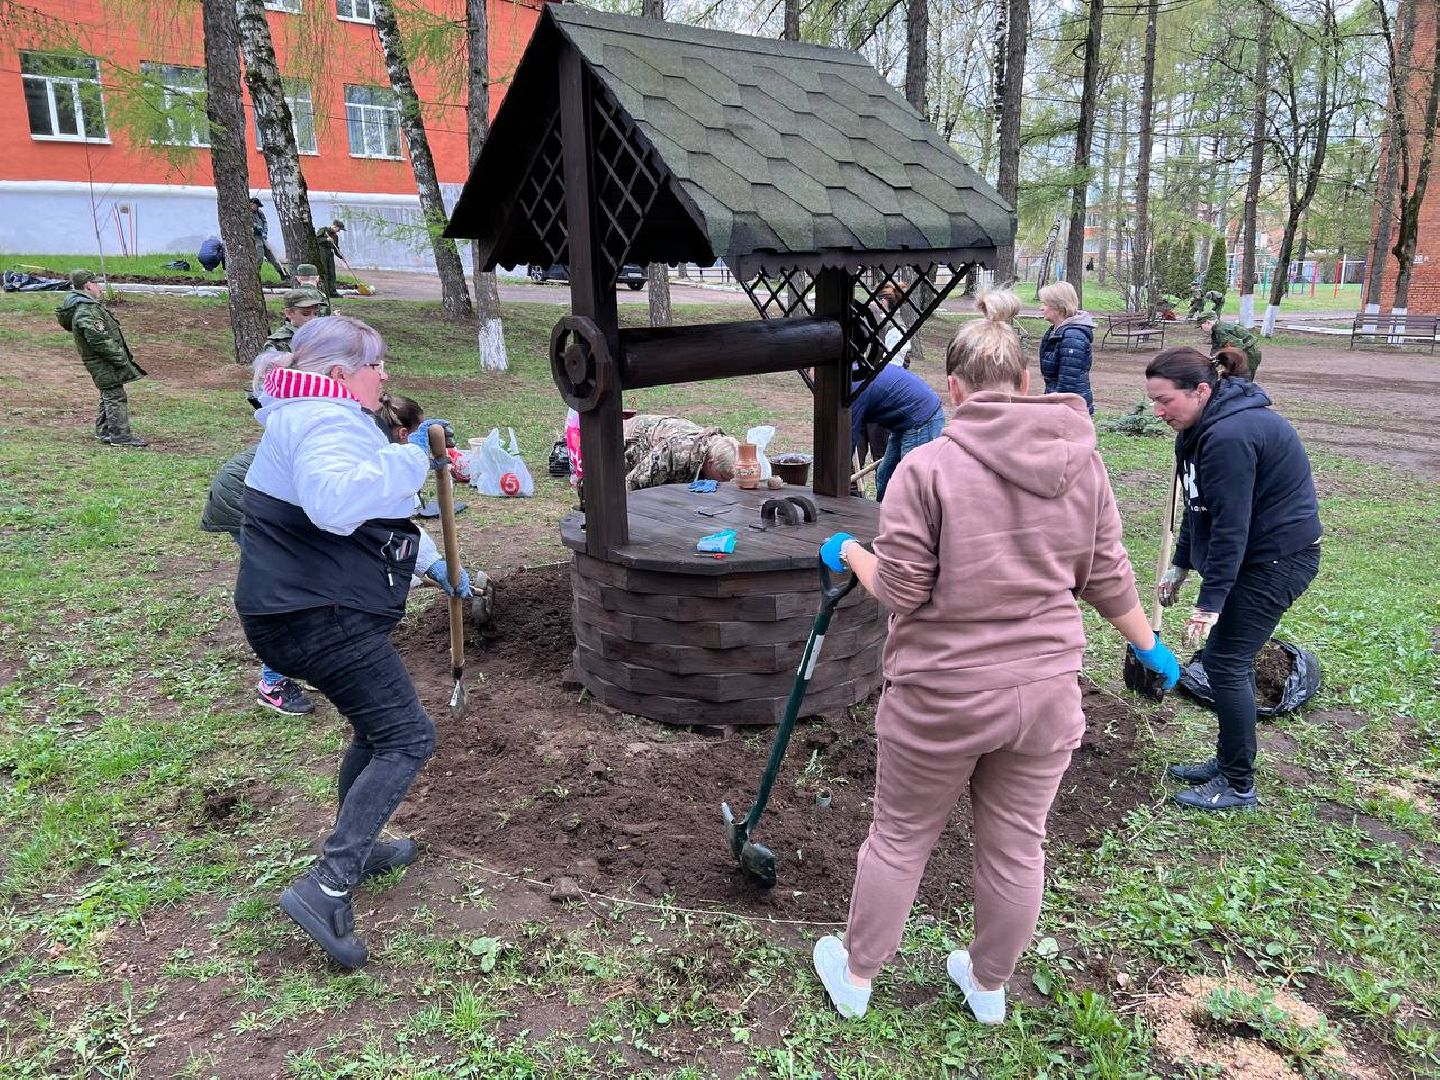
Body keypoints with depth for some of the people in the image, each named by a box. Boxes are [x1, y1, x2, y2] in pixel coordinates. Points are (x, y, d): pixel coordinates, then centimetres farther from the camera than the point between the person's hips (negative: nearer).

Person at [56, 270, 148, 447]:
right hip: (104, 364, -11)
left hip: (101, 362, 11)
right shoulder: (87, 310, -22)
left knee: (108, 396, 21)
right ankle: (120, 435, -3)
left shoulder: (87, 306, 14)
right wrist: (121, 358, -23)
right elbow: (99, 340, -28)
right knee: (116, 396, -6)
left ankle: (103, 431, 31)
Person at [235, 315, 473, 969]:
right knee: (408, 738, -9)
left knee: (378, 727, 23)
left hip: (298, 611, 11)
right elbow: (336, 502, -39)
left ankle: (356, 851, 38)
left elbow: (375, 516, 29)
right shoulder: (326, 423, -17)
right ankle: (327, 887, -10)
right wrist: (413, 459, -30)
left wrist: (430, 561, 26)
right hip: (319, 616, -11)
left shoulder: (315, 418, 20)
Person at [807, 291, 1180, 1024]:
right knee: (1016, 847, 18)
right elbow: (1107, 579, 5)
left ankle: (856, 976, 34)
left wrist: (849, 552, 4)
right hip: (1046, 692, 4)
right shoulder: (1082, 462, -1)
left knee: (900, 839, 14)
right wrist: (1149, 646, 22)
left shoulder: (929, 465, -16)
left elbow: (899, 591, -15)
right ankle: (988, 986, 39)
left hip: (941, 695, -4)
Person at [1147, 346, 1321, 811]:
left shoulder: (1230, 435, -26)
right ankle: (1228, 761, 27)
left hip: (1279, 558, -10)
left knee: (1225, 662, -4)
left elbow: (1230, 527, -26)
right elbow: (1198, 508, 15)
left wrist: (1208, 604, -22)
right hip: (1257, 554, 10)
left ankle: (1238, 785, 9)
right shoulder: (1204, 427, 6)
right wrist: (1179, 565, 18)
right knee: (1227, 658, 14)